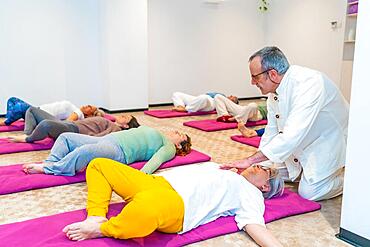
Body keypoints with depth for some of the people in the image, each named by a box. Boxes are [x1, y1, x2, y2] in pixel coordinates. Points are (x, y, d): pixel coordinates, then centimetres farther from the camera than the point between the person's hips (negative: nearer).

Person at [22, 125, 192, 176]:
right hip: (106, 139, 10)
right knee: (65, 137, 6)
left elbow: (156, 160, -13)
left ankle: (47, 168, -22)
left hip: (120, 151, -10)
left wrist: (141, 176, -32)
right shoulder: (156, 135, 33)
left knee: (85, 151, -37)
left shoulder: (169, 147, 8)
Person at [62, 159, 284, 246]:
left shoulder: (251, 195, 12)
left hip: (177, 203, -9)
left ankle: (101, 229, -14)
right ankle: (97, 217, -10)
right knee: (99, 165, 9)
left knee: (148, 207, -44)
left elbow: (254, 224, -6)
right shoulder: (220, 169, 34)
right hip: (155, 182, 9)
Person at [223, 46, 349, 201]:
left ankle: (347, 177, 13)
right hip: (301, 143, 8)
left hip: (329, 141, -8)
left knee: (308, 192, -13)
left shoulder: (309, 84, -35)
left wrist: (251, 160, -42)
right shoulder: (274, 90, -6)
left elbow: (293, 136, -43)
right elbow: (272, 132, 1)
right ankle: (308, 171, 24)